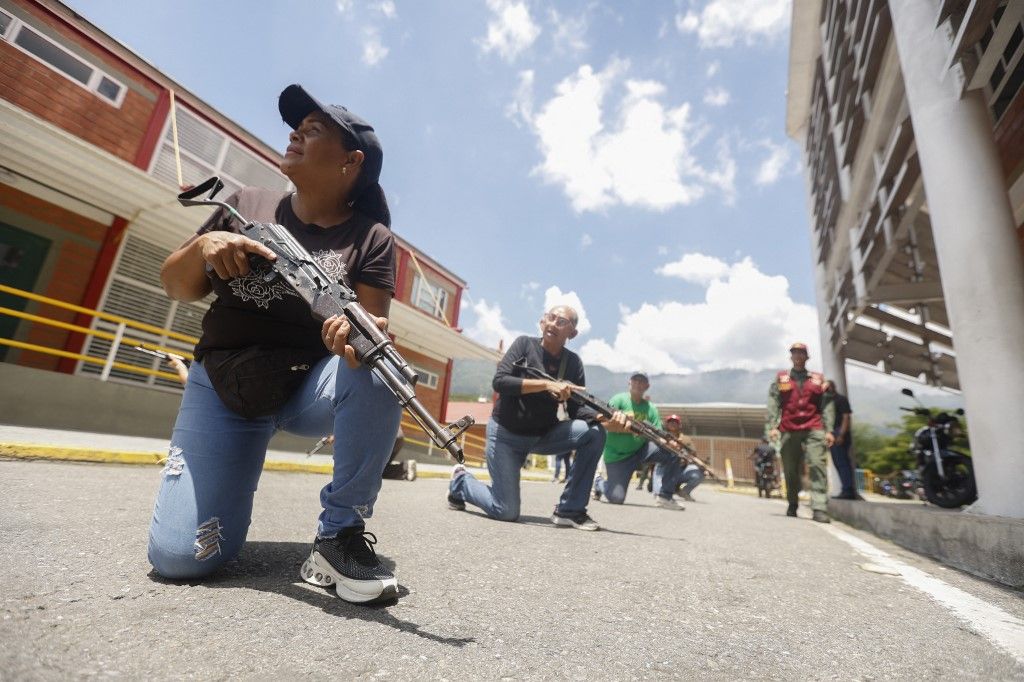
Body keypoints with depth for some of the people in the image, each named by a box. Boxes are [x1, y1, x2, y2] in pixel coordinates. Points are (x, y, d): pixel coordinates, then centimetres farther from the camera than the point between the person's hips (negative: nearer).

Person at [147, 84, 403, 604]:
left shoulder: (370, 237, -4)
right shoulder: (246, 205, 5)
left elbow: (375, 323, -14)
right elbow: (176, 288, 8)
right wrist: (204, 246, -14)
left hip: (312, 387, -1)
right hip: (223, 387, 2)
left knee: (377, 369, -36)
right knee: (178, 556, -10)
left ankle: (340, 535, -18)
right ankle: (237, 475, 23)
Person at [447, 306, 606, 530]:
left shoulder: (573, 362, -3)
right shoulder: (524, 344, -12)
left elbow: (577, 409, -8)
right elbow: (499, 381, -25)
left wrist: (603, 417, -29)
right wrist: (546, 384, -34)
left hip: (543, 435, 4)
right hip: (506, 433, -4)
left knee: (595, 432, -19)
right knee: (506, 512, -8)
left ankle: (569, 510, -10)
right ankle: (461, 480, 22)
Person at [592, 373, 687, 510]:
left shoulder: (651, 408, 3)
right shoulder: (619, 399, -10)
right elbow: (604, 424, -19)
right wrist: (627, 428, -31)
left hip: (641, 451, 4)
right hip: (616, 456, -4)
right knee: (616, 498, -12)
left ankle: (664, 496, -5)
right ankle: (599, 482, 25)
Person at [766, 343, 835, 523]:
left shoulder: (818, 379, 13)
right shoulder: (780, 379, 12)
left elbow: (827, 406, 9)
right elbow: (773, 404, 4)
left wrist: (828, 430, -1)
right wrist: (772, 426, -7)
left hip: (814, 429, 0)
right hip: (789, 431, 0)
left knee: (817, 466, -13)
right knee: (791, 470, 6)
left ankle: (820, 509, -14)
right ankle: (792, 505, 22)